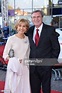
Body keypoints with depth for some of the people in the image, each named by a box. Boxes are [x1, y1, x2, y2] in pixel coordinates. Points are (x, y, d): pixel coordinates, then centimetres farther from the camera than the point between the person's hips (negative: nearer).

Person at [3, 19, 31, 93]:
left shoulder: (28, 39, 6)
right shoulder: (11, 39, -4)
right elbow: (5, 55, -4)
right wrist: (14, 60, -19)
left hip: (25, 68, 3)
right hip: (14, 68, -3)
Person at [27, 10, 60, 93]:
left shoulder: (50, 30, -6)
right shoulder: (29, 31, 6)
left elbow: (56, 48, -4)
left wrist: (52, 61, -6)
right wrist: (29, 60, 4)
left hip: (45, 65, -3)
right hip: (33, 66, 4)